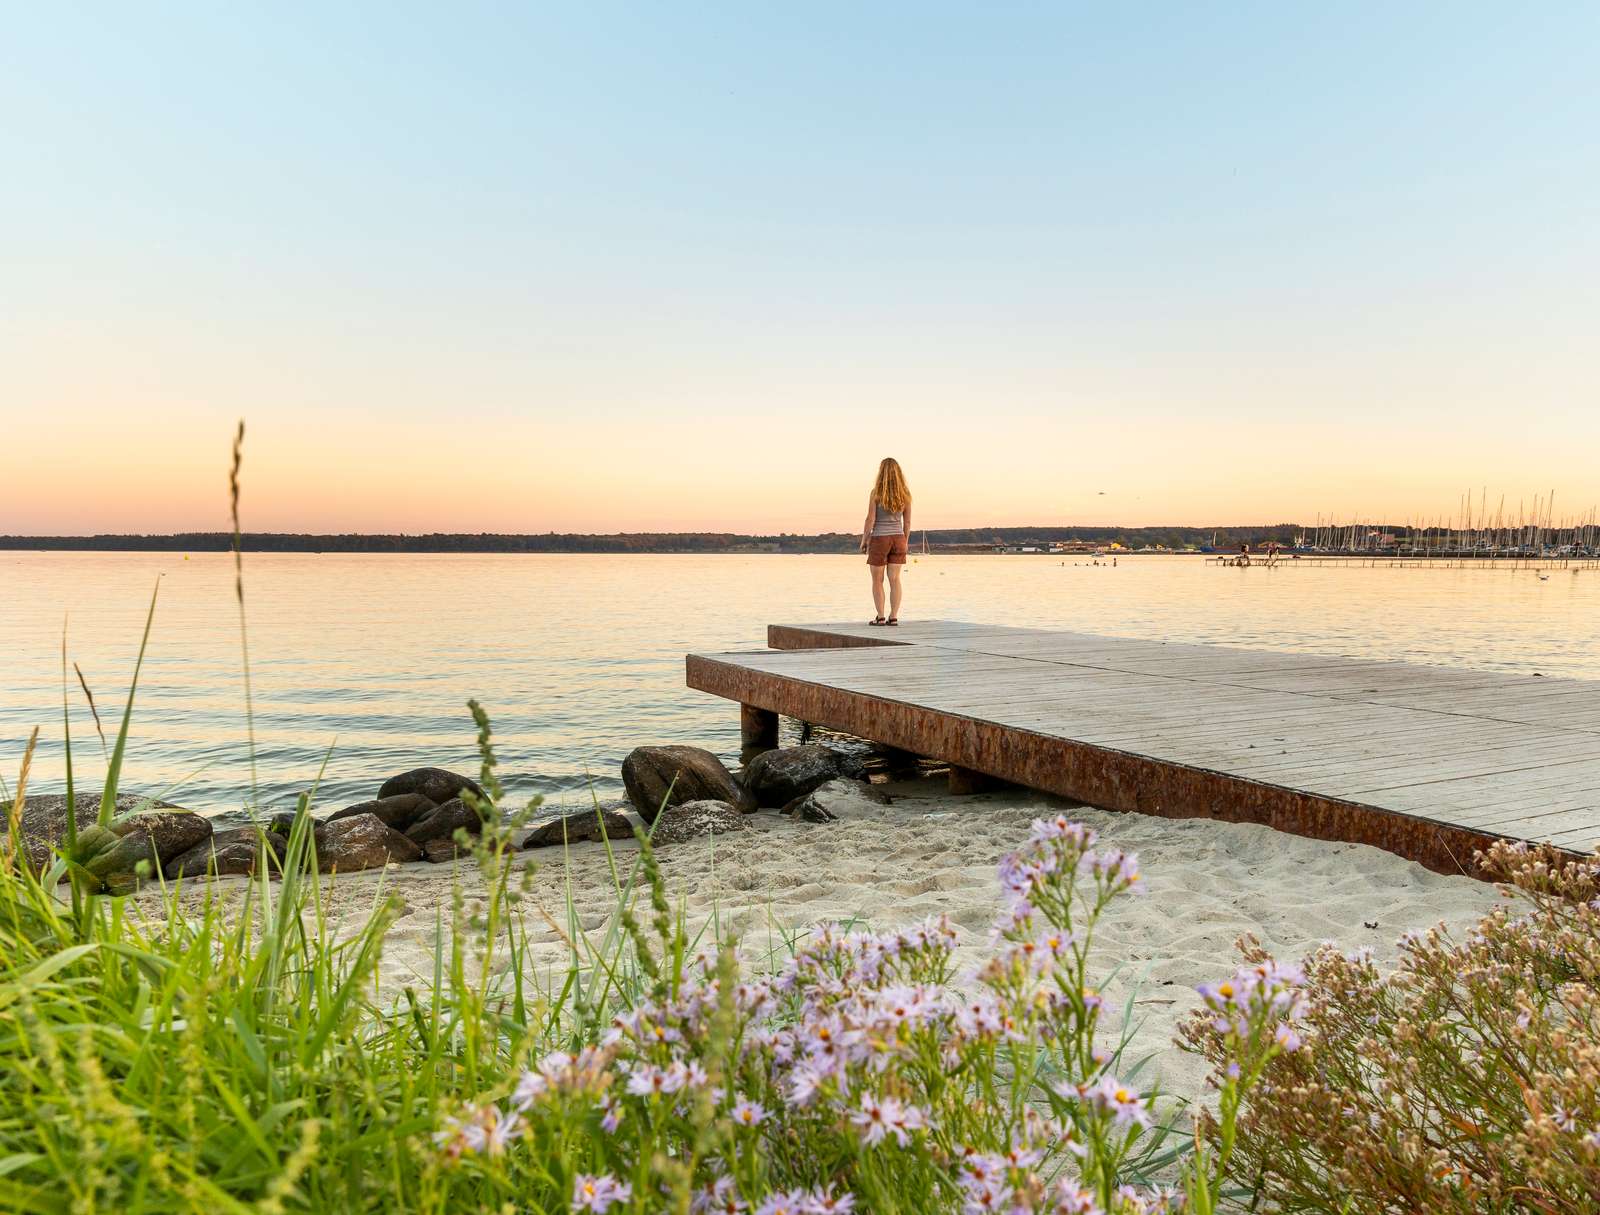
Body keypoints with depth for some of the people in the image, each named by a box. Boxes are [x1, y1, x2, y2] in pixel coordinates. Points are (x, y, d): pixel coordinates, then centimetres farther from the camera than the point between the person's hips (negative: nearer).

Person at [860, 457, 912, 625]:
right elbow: (907, 522, 4)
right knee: (895, 580, 5)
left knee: (877, 581, 6)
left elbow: (870, 520, -11)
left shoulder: (876, 493, -12)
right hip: (898, 539, 3)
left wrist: (863, 541, -1)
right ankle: (893, 617, 2)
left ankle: (880, 617, 3)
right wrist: (905, 542, 15)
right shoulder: (905, 494, -1)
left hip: (879, 540, -3)